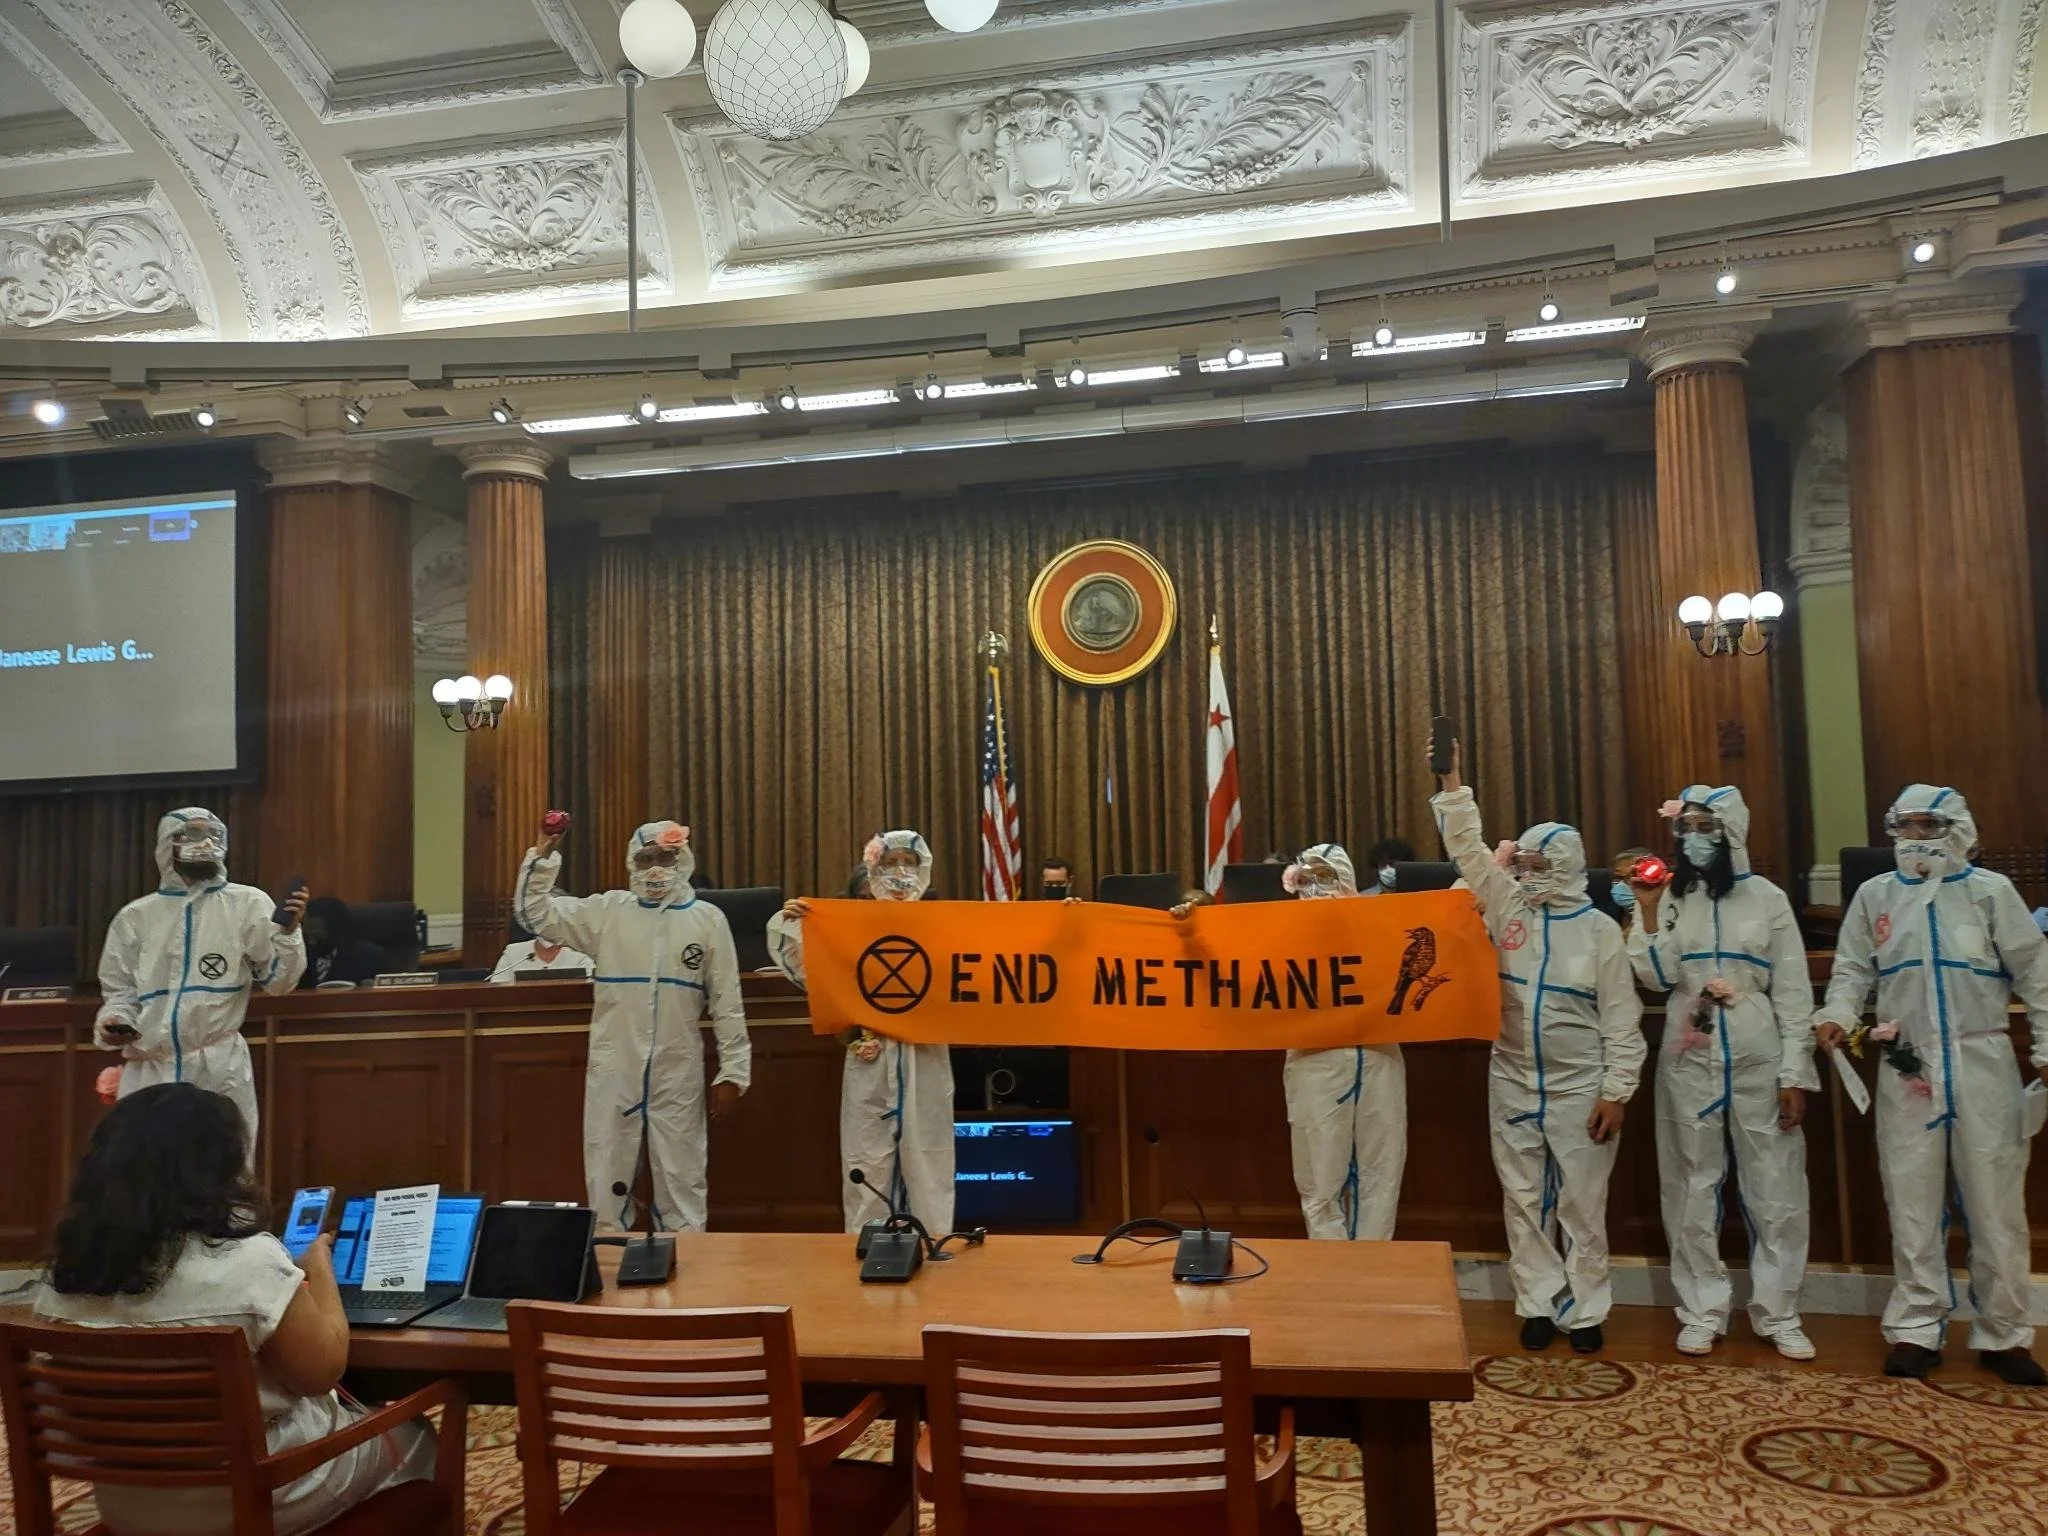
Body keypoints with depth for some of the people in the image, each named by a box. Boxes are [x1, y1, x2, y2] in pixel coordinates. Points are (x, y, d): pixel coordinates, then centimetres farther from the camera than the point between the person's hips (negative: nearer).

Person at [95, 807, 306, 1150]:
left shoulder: (248, 904, 1)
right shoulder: (135, 916, 9)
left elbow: (277, 980, -4)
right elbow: (120, 990, 14)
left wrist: (287, 930, -20)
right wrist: (113, 1021, -7)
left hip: (221, 1068, -2)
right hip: (147, 1069, 2)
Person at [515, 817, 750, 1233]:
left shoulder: (707, 919, 1)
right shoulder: (607, 911, 3)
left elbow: (727, 1003, 2)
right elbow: (535, 914, 0)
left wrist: (733, 1072, -1)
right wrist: (543, 855, -10)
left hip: (678, 1074, -1)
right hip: (613, 1072, 1)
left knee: (681, 1181, 9)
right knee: (606, 1179, 11)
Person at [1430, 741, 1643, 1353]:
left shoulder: (1599, 929, -7)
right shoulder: (1507, 905, 1)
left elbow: (1622, 1019, -6)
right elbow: (1469, 848, -2)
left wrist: (1616, 1092, -9)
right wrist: (1452, 784, -12)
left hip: (1580, 1090, -3)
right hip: (1513, 1085, 3)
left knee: (1582, 1204, 7)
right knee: (1524, 1200, 10)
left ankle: (1586, 1310, 20)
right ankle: (1538, 1302, 22)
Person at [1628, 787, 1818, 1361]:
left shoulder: (1766, 898, -1)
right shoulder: (1669, 898, 4)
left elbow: (1793, 993, -1)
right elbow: (1656, 978, -7)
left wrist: (1795, 1074, -5)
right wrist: (1647, 908, -14)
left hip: (1759, 1063, -1)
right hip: (1688, 1063, 1)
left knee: (1776, 1191, 4)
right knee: (1693, 1190, 7)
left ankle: (1778, 1314, 18)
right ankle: (1702, 1311, 18)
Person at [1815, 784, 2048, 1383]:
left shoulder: (1990, 890, 3)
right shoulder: (1874, 895, 8)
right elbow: (1853, 969, 8)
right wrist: (1838, 1016, -10)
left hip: (1982, 1063, -1)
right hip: (1907, 1066, 2)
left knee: (1995, 1203, 5)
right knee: (1912, 1201, 7)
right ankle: (1916, 1329, 16)